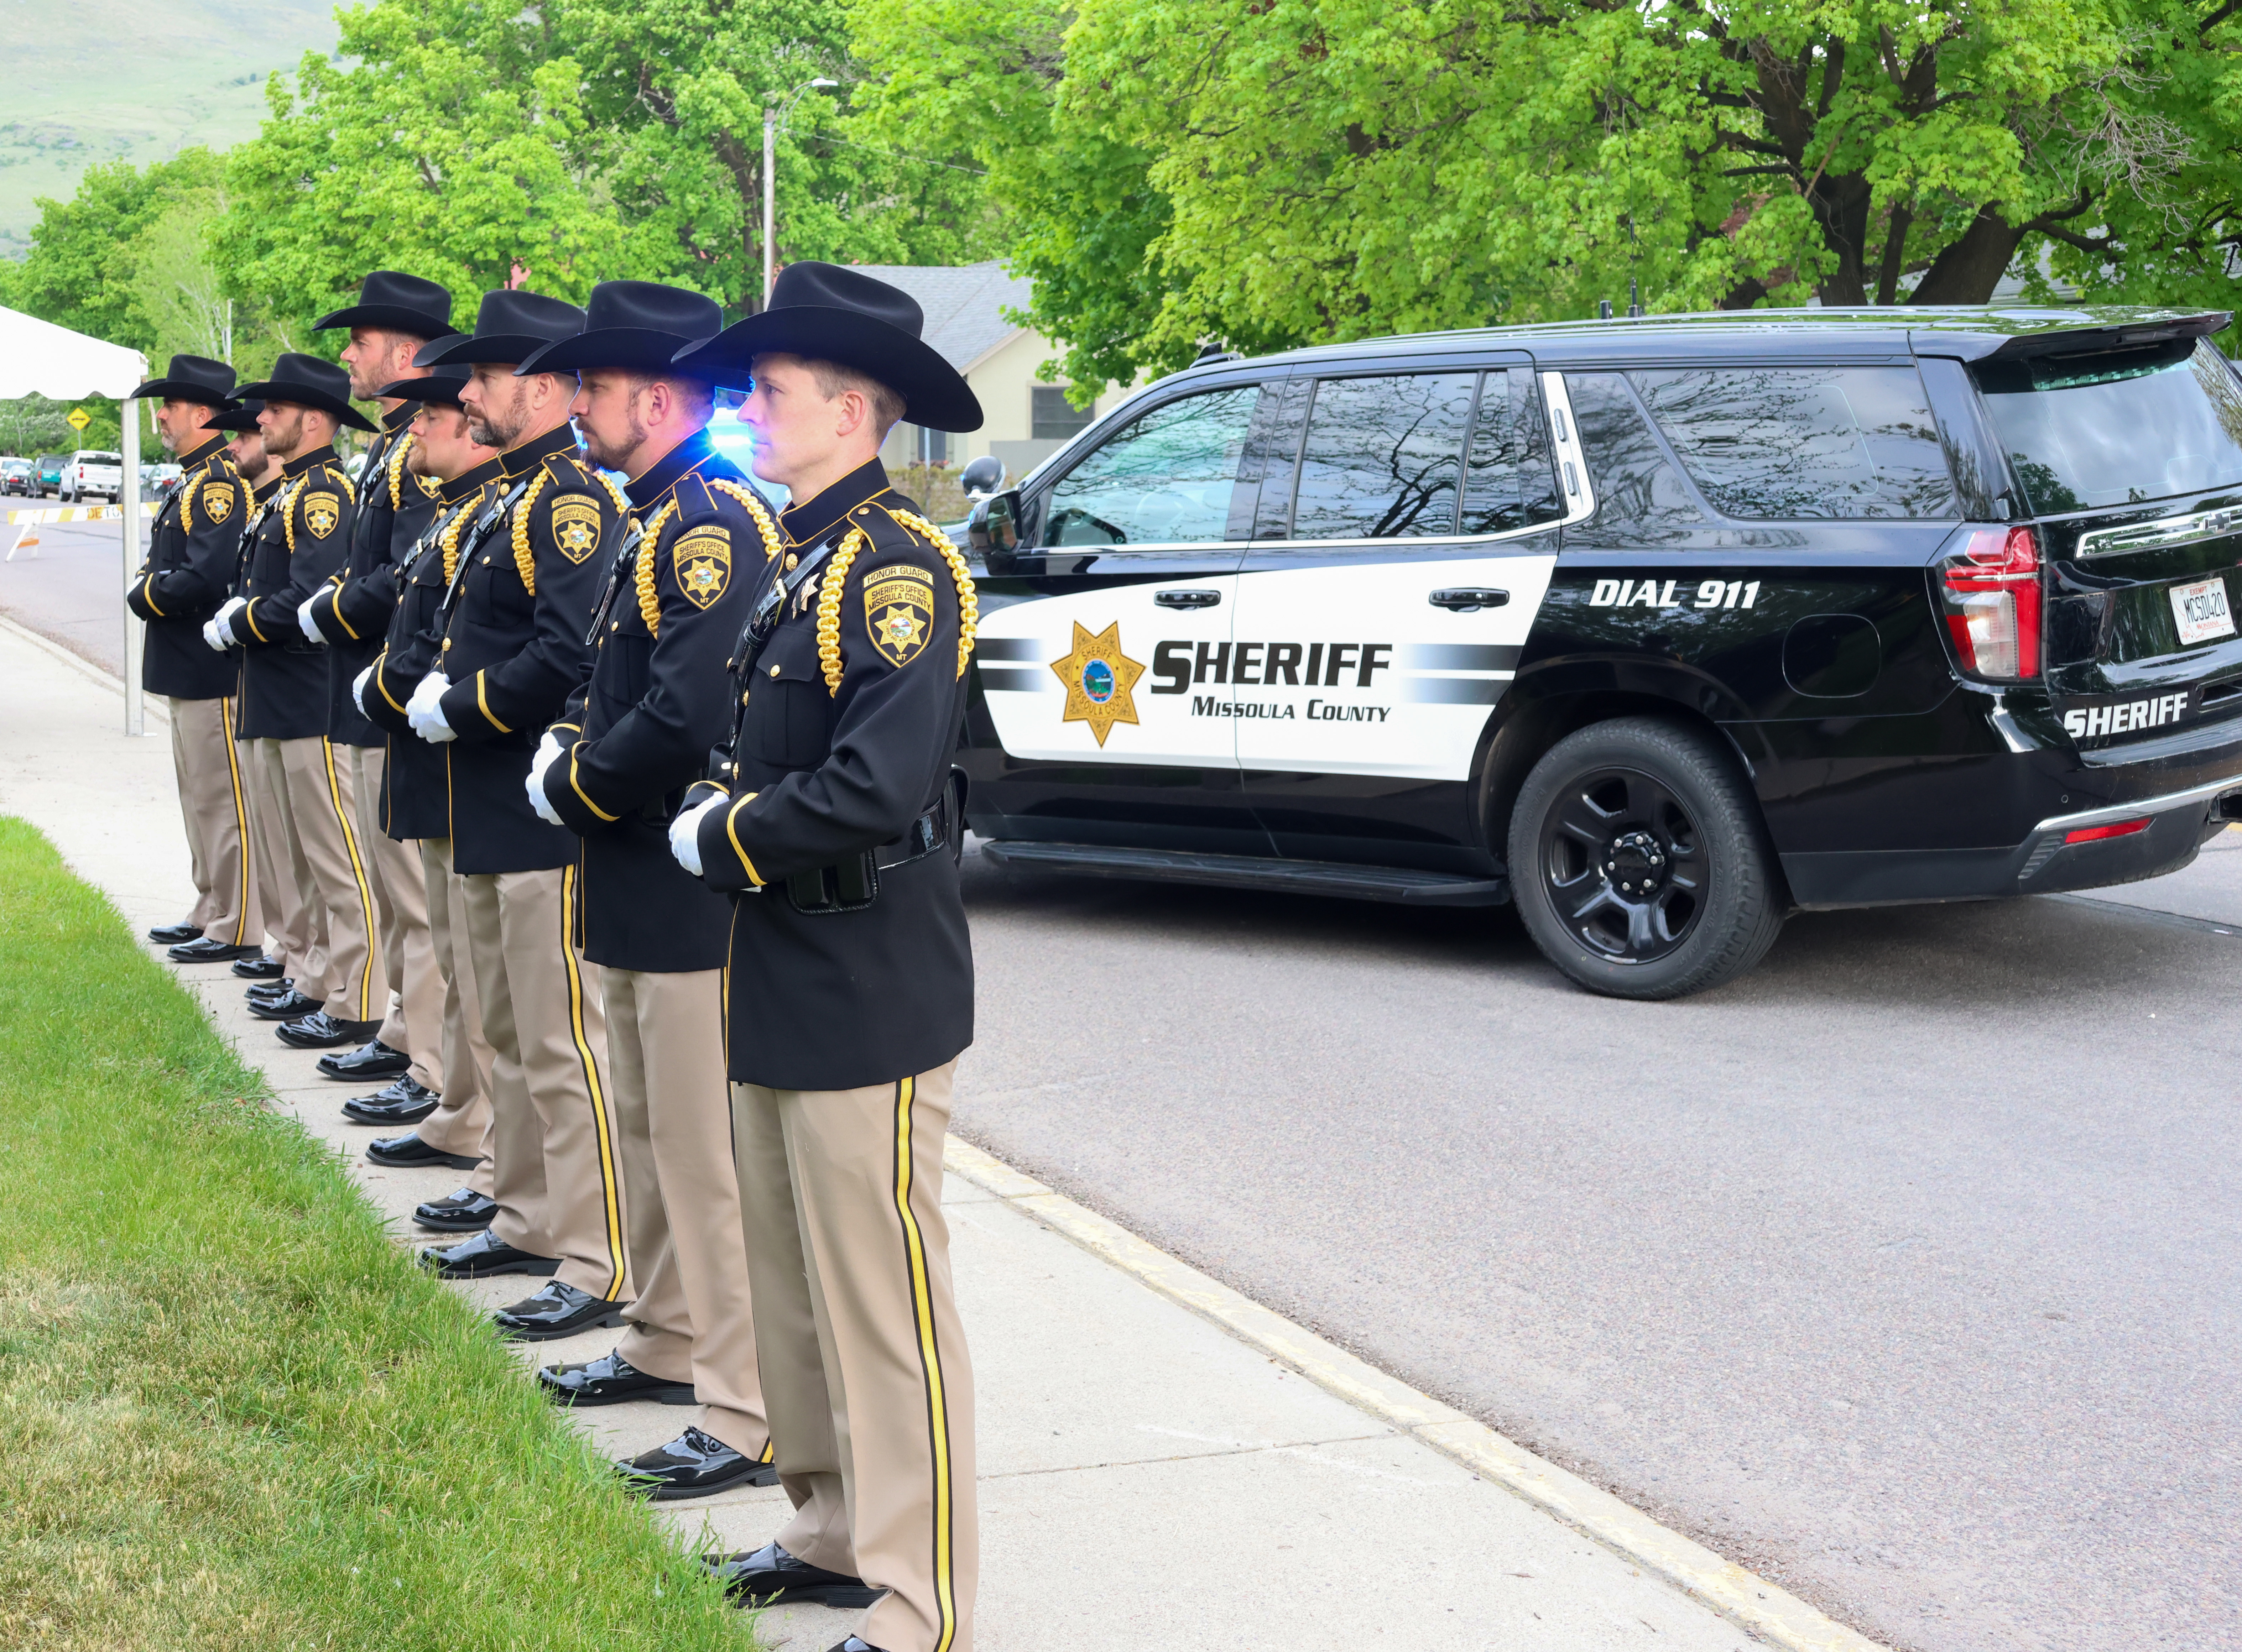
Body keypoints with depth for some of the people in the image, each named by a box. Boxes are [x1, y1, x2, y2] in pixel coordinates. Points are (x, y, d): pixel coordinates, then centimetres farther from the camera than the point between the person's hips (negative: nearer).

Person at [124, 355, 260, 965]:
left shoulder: (220, 482, -17)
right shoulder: (192, 479, 15)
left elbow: (203, 579, -26)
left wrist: (142, 595, -11)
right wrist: (148, 586, 1)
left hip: (213, 672, -11)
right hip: (187, 669, 11)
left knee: (222, 801, -4)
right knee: (200, 799, 17)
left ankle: (237, 932, 2)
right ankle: (212, 915, 27)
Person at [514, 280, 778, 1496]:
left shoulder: (715, 523, -18)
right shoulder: (656, 519, 14)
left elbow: (688, 715, -27)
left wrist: (573, 790, -12)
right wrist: (567, 747, 4)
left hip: (696, 895, -10)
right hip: (639, 892, 11)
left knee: (710, 1155, -5)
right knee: (650, 1130, 21)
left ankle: (752, 1418, 2)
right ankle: (668, 1343, 36)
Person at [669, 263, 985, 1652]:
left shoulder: (900, 567, -17)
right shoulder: (799, 559, 13)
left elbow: (874, 789, -27)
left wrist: (723, 843, -13)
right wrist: (727, 810, 1)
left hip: (869, 999, -10)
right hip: (783, 982, 10)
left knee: (886, 1302, -2)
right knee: (795, 1282, 19)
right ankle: (836, 1534, 34)